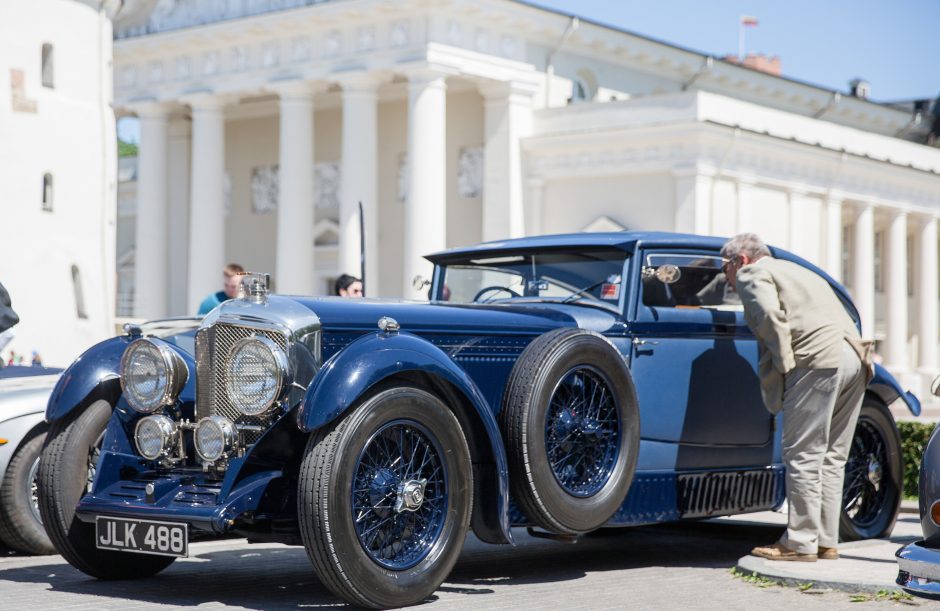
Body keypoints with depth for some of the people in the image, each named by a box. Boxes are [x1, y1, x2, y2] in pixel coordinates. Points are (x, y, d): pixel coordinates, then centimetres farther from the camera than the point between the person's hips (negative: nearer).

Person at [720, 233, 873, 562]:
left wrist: (785, 364, -8)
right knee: (831, 456, 11)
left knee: (803, 455, -6)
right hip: (855, 357, 9)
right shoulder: (793, 270, 34)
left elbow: (770, 315, -13)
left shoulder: (752, 274, 7)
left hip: (819, 360, -9)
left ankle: (800, 542, -6)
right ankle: (826, 541, 13)